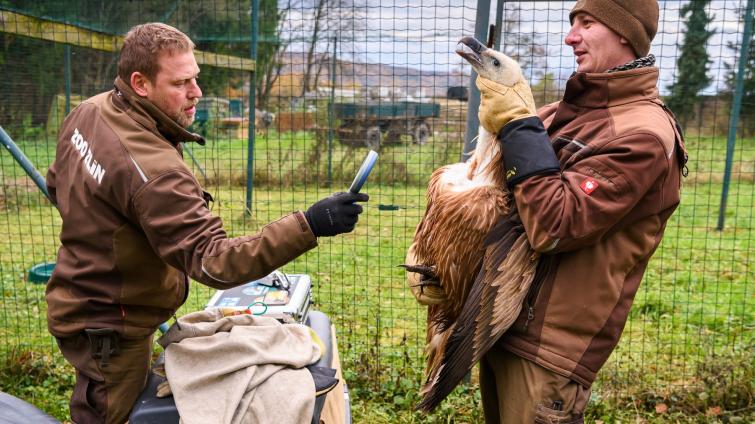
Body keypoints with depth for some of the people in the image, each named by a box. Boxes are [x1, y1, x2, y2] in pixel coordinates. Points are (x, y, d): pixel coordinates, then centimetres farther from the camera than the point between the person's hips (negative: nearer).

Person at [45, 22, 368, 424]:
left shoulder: (89, 111, -6)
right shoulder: (153, 169, -35)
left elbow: (57, 185, 10)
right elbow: (214, 262, -40)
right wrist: (307, 226, -46)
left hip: (77, 301, 9)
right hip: (109, 329, -9)